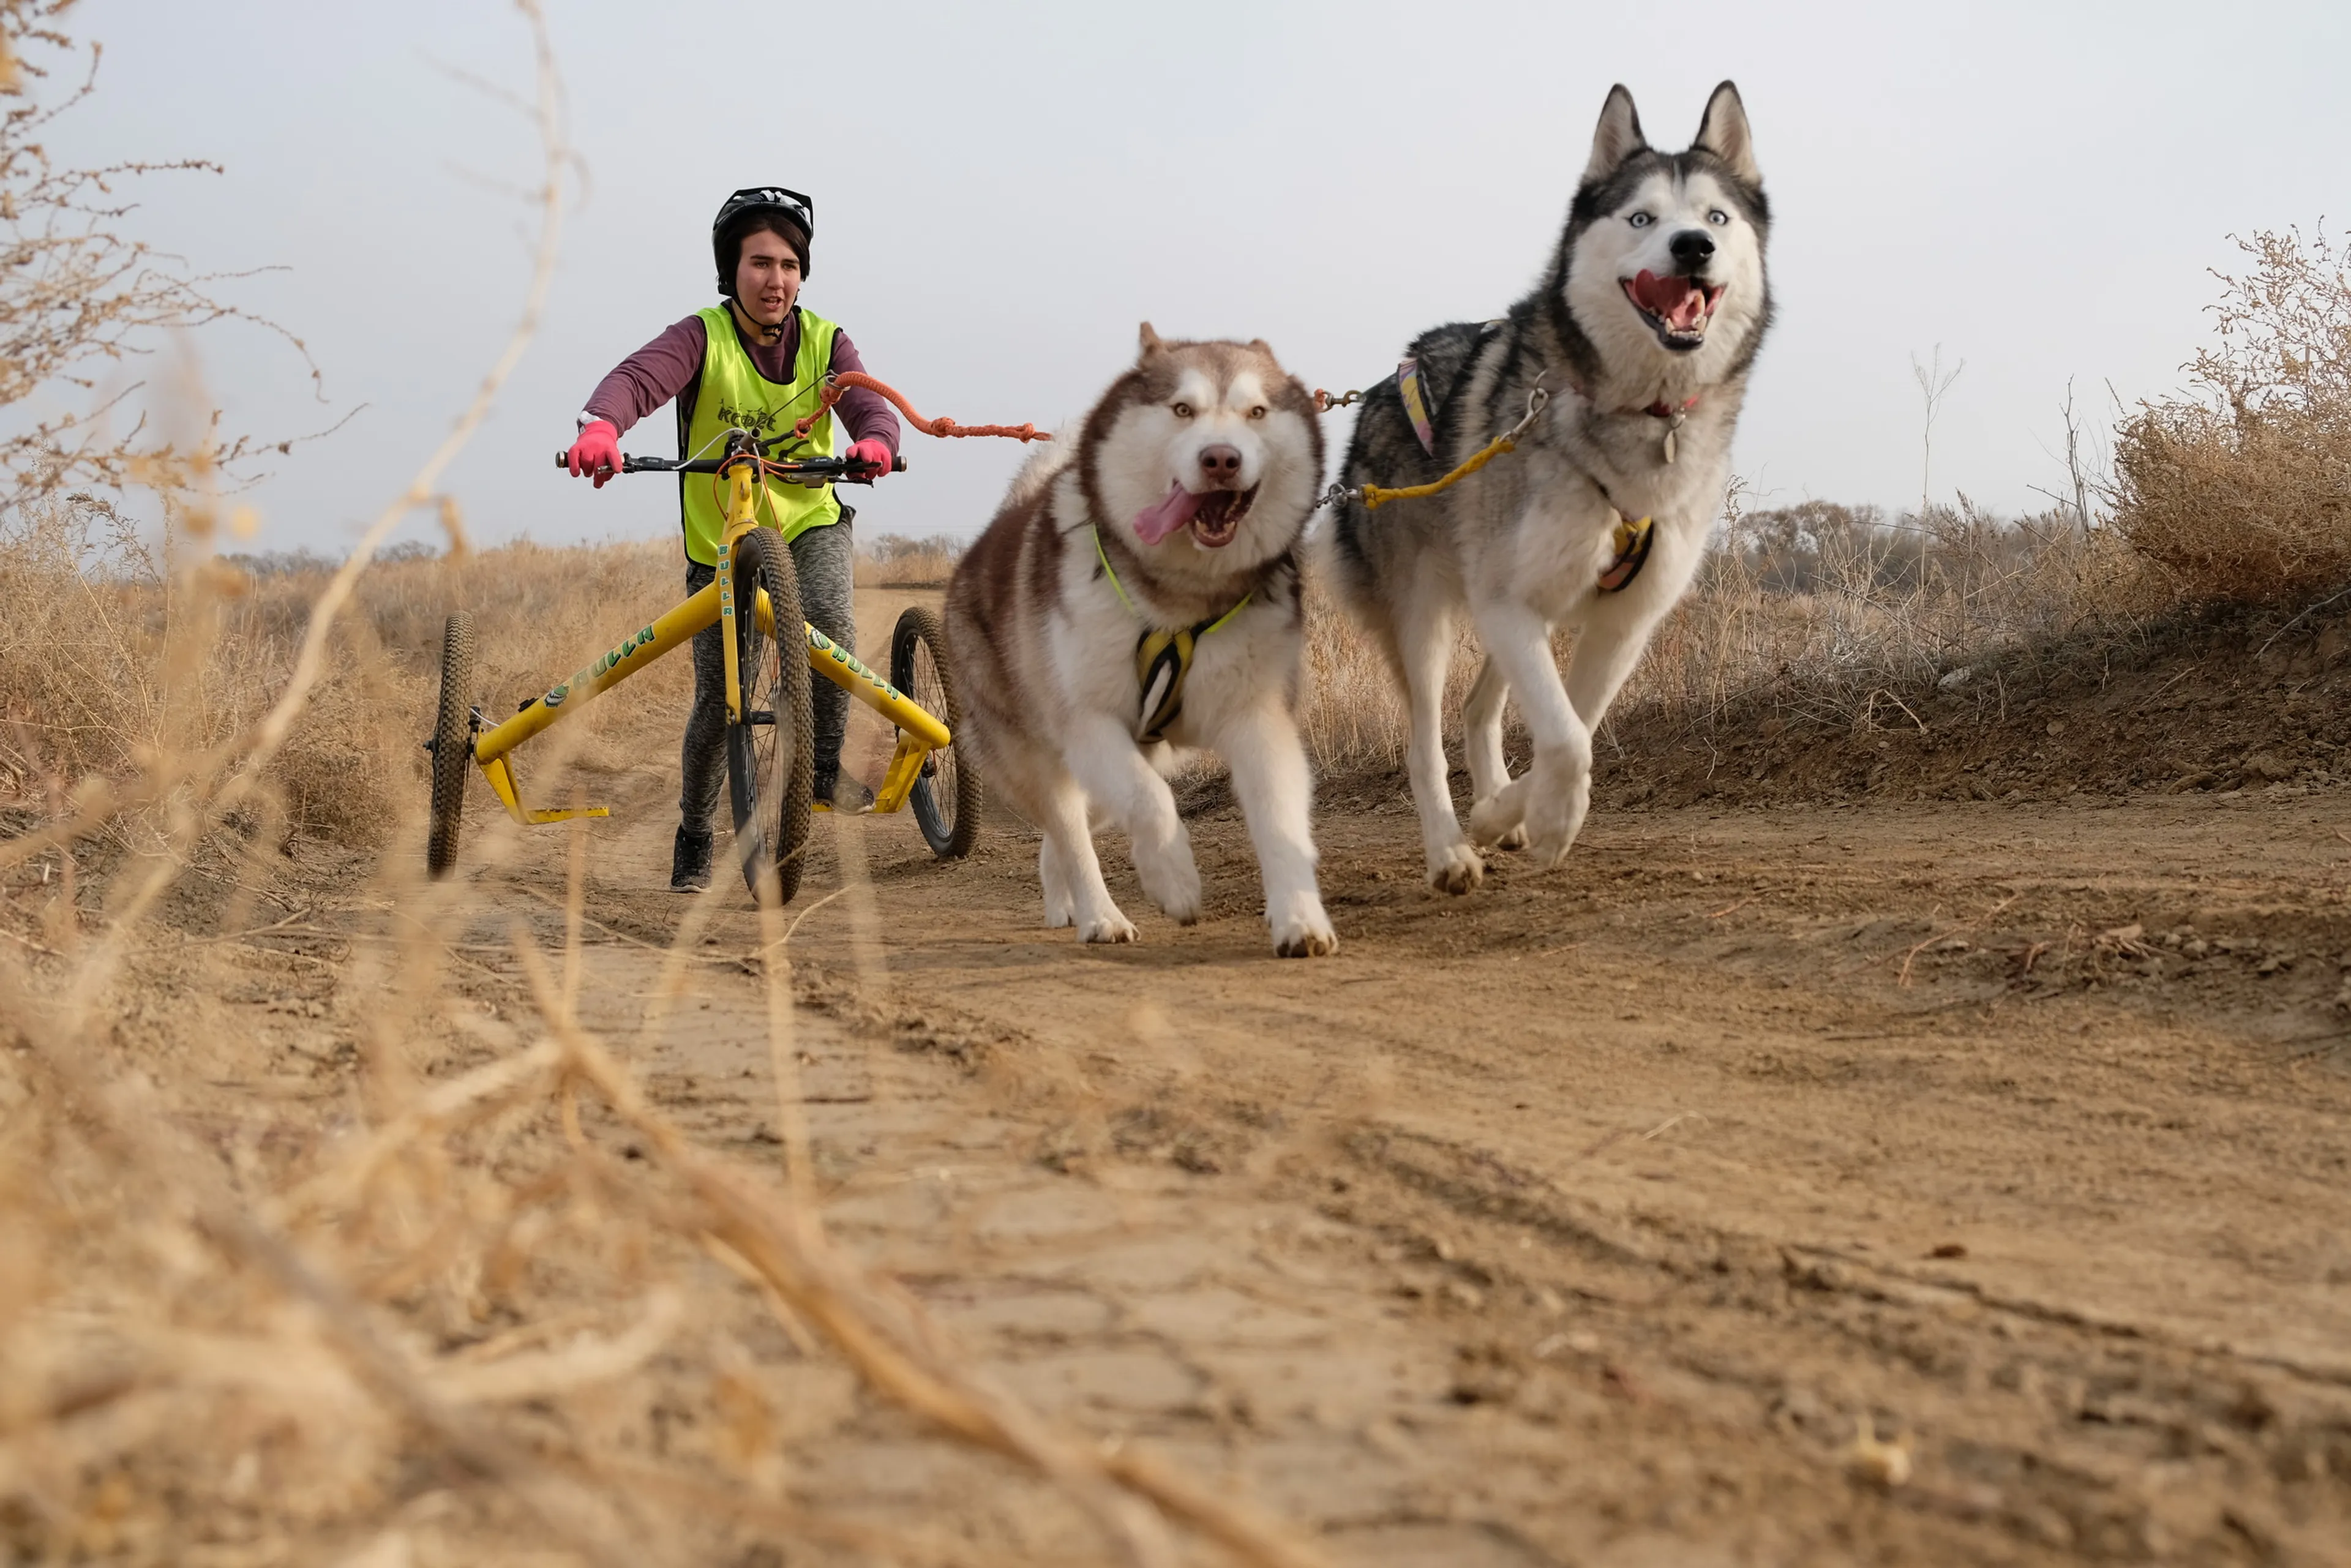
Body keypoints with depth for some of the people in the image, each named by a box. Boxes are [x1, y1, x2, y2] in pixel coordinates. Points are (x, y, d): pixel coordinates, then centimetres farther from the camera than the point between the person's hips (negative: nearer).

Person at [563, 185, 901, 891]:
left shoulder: (824, 342, -4)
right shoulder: (703, 338, -12)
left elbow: (870, 405, -18)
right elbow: (639, 376, -30)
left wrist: (875, 441, -43)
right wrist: (601, 425, -52)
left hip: (810, 522, 1)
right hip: (720, 538, -1)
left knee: (829, 616, -32)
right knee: (719, 701, 1)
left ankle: (825, 766, -11)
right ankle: (694, 837, 24)